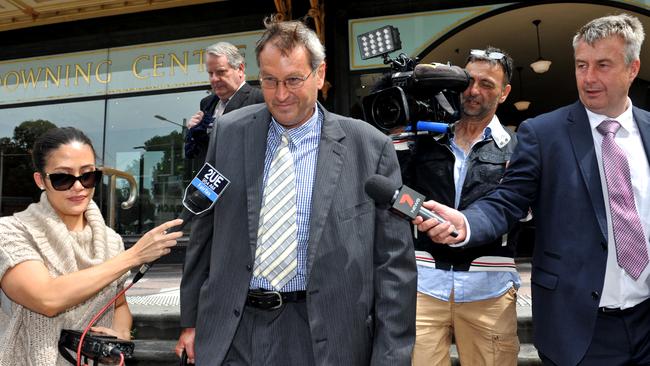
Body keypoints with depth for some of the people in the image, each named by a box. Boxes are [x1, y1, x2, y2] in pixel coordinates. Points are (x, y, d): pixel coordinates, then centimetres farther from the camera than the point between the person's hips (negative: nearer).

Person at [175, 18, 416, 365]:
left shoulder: (370, 148, -9)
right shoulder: (229, 133, 0)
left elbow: (394, 262, -7)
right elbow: (204, 232, 7)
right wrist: (191, 319, 11)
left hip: (321, 337, -1)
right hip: (230, 333, 3)